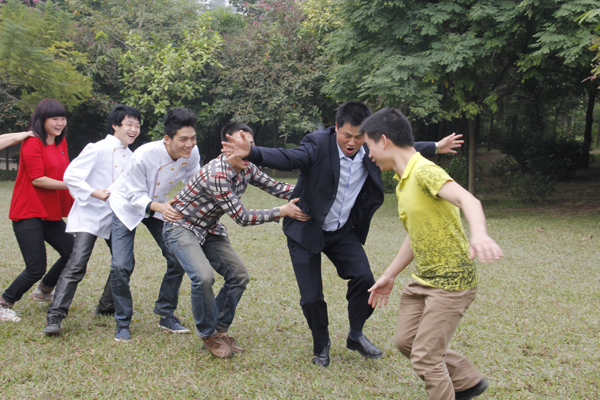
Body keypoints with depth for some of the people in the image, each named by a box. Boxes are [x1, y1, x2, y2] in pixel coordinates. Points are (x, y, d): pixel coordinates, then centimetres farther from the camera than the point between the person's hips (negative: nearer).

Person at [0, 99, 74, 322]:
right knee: (36, 268, -10)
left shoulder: (61, 142, 11)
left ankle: (44, 291, 29)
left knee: (73, 253, 5)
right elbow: (37, 179, -18)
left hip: (51, 213, 8)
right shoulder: (32, 143, -12)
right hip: (28, 213, -8)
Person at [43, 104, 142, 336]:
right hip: (89, 215, -7)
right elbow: (71, 175, -14)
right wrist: (94, 193, -22)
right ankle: (55, 316, -13)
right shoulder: (98, 149, -10)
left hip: (115, 217, 7)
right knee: (77, 264, -17)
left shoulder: (131, 156, 12)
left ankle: (107, 307, 27)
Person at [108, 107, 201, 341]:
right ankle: (123, 323, 6)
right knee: (121, 267, -13)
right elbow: (136, 195, -27)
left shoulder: (192, 153, -22)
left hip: (159, 205, 5)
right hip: (128, 206, -4)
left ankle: (166, 315, 16)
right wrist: (160, 207, -46)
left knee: (178, 260, -2)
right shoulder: (144, 156, -35)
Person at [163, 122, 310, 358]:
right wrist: (282, 212, -29)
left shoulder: (247, 169, -6)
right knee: (204, 277, -27)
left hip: (210, 229, 9)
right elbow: (242, 217, -28)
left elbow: (275, 187, -2)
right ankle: (208, 334, -4)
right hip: (182, 226, -8)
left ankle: (219, 330, 16)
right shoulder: (216, 174, -32)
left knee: (239, 275, 2)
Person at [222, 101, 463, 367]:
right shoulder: (318, 145, -23)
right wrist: (251, 153, -57)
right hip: (306, 230, -4)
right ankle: (321, 346, 25)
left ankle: (356, 336, 10)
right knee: (311, 298, -4)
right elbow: (287, 158, -39)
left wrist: (436, 148, 20)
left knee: (364, 279, -16)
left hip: (343, 231, 4)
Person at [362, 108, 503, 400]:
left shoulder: (425, 172, -21)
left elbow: (467, 199, -40)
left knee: (425, 357, -8)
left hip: (451, 280, -10)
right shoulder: (404, 181, 9)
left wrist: (479, 234, -60)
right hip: (423, 279, 10)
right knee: (406, 341, 16)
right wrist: (389, 276, 22)